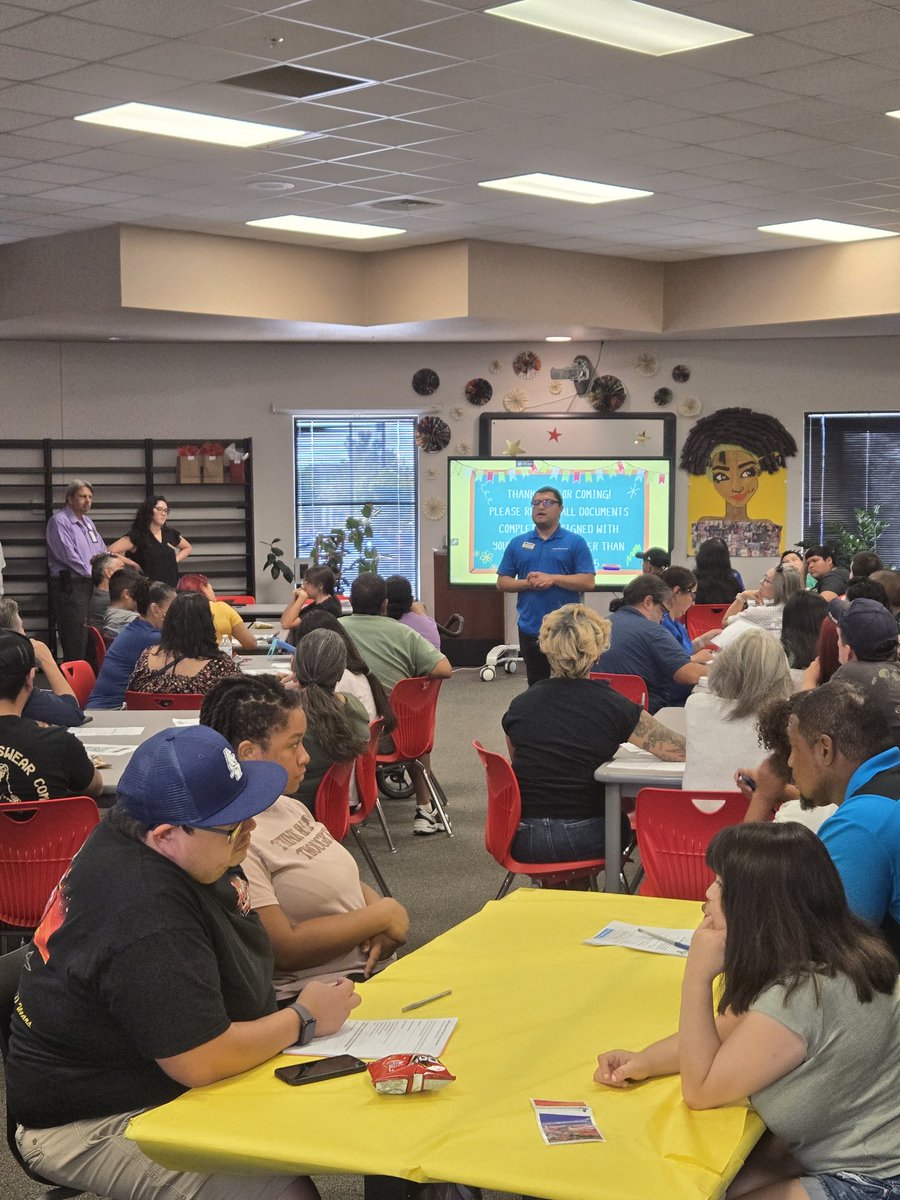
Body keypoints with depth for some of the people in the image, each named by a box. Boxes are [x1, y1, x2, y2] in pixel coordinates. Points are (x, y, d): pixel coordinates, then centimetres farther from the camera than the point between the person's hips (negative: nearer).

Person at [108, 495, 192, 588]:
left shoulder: (171, 534, 11)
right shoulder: (137, 535, -5)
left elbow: (188, 547, 29)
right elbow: (111, 551, -15)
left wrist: (176, 559, 11)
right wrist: (133, 564, -11)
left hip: (171, 586, 5)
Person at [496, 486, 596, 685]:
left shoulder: (575, 542, 1)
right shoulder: (517, 544, 11)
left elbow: (589, 582, -6)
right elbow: (502, 582, 9)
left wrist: (552, 579, -14)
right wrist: (527, 583, -10)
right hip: (530, 629, 3)